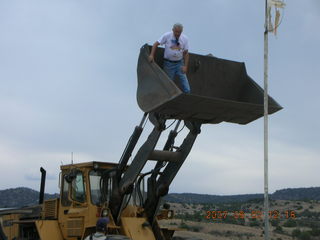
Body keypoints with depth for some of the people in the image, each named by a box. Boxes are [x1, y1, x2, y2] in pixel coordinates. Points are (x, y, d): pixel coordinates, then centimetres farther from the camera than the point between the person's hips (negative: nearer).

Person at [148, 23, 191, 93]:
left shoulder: (184, 38, -2)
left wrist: (185, 66, -7)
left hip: (179, 63, 2)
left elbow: (186, 53, 2)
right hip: (168, 63, -2)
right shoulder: (167, 36, -10)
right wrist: (151, 55, -19)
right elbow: (156, 44, -6)